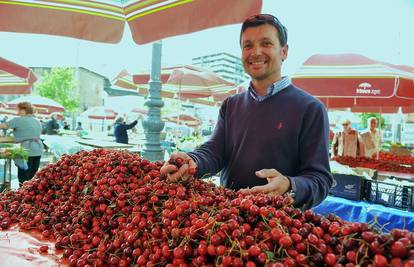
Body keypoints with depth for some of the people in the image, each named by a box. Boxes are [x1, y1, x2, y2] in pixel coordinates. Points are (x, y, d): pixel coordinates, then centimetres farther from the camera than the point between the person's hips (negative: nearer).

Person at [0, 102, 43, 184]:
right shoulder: (37, 122, 17)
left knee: (23, 177, -2)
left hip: (27, 151, -7)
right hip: (38, 150, 7)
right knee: (33, 177, 10)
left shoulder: (19, 120, -5)